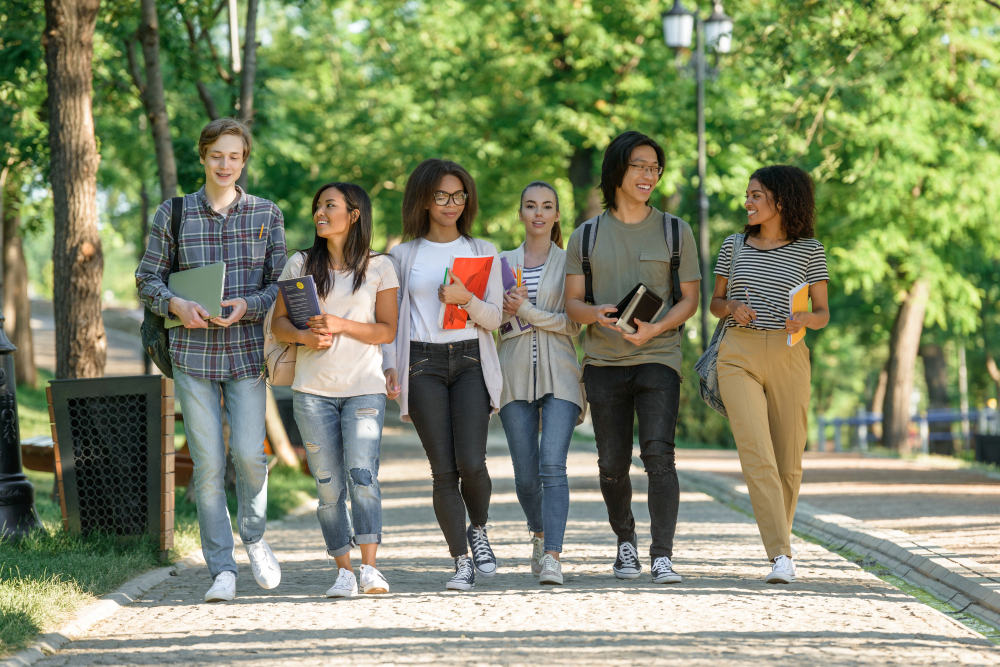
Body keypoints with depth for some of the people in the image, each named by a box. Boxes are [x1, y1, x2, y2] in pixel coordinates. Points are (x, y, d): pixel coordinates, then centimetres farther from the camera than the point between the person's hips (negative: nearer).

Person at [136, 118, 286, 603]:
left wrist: (248, 305, -13)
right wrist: (176, 304, -10)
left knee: (249, 452, -9)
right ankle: (222, 569, 4)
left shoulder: (266, 214, 7)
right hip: (193, 351, 0)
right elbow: (148, 279, 10)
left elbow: (282, 283, 6)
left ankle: (253, 536, 21)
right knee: (208, 462, -2)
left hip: (247, 350, 0)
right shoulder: (173, 214, 6)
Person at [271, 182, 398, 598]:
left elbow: (387, 331, 2)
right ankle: (343, 572, 6)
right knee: (328, 483, 1)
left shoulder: (379, 267, 5)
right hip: (313, 389, 2)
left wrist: (341, 325, -13)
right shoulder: (300, 265, 10)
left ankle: (369, 567, -18)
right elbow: (278, 323, 10)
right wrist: (304, 336, -12)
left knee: (362, 474, -16)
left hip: (365, 388, -2)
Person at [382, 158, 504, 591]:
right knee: (444, 470, -6)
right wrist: (389, 365, -3)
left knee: (471, 462, -15)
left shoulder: (483, 252, 11)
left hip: (470, 361, 0)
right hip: (423, 364, 0)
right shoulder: (404, 255, 11)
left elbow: (494, 317, 7)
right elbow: (391, 317, 11)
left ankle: (478, 530, 13)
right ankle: (462, 561, 2)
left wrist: (466, 299, -13)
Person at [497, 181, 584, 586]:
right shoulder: (504, 262, 14)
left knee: (553, 465, -17)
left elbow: (574, 324, -1)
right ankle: (539, 533, 32)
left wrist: (527, 311, -10)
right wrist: (507, 309, -6)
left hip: (558, 374, -2)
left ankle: (552, 557, -22)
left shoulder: (570, 263, 6)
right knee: (525, 473, 4)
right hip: (515, 374, 3)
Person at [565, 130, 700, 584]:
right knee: (613, 464, 5)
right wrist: (597, 314, -15)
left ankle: (663, 557, -18)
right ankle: (625, 541, 28)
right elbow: (572, 302, 8)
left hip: (657, 358, -2)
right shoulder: (586, 236, 10)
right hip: (603, 360, 2)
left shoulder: (675, 232, 8)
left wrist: (654, 329, -13)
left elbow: (689, 299, 6)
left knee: (658, 454, -17)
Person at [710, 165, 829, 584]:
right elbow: (715, 303, 17)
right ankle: (781, 557, -18)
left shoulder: (809, 250, 4)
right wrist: (731, 307, -5)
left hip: (787, 357, 0)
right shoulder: (734, 246, 10)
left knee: (789, 462, 5)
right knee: (757, 457, -14)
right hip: (739, 356, 0)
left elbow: (823, 313, 4)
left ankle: (781, 534, 30)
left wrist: (805, 320, -18)